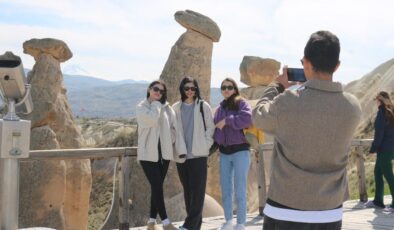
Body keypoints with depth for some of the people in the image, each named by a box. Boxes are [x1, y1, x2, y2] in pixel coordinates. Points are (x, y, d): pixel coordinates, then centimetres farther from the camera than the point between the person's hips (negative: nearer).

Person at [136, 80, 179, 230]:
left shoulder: (167, 108, 8)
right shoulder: (141, 107, -2)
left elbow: (173, 128, 13)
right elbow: (152, 119, -21)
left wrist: (169, 142, 1)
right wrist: (156, 103, -7)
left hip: (163, 153, 4)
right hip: (148, 153, -4)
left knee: (157, 186, 8)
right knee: (157, 186, -10)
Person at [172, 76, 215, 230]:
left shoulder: (203, 106, 1)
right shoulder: (176, 108, 7)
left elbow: (210, 127, 3)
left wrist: (206, 145, -5)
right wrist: (176, 148, 3)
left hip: (198, 154, -3)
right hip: (182, 154, 3)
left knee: (197, 191, -7)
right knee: (188, 191, 8)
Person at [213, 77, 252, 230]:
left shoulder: (241, 103, -4)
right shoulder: (220, 108, 14)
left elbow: (247, 119, -23)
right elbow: (215, 128, 15)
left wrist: (227, 120, -17)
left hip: (240, 151, -6)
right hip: (224, 152, 6)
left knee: (239, 190, -1)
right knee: (225, 189, 11)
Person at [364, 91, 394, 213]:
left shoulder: (382, 112, -13)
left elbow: (379, 133, -17)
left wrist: (373, 149, -12)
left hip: (384, 149, -9)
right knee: (377, 172, 17)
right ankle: (378, 201, 24)